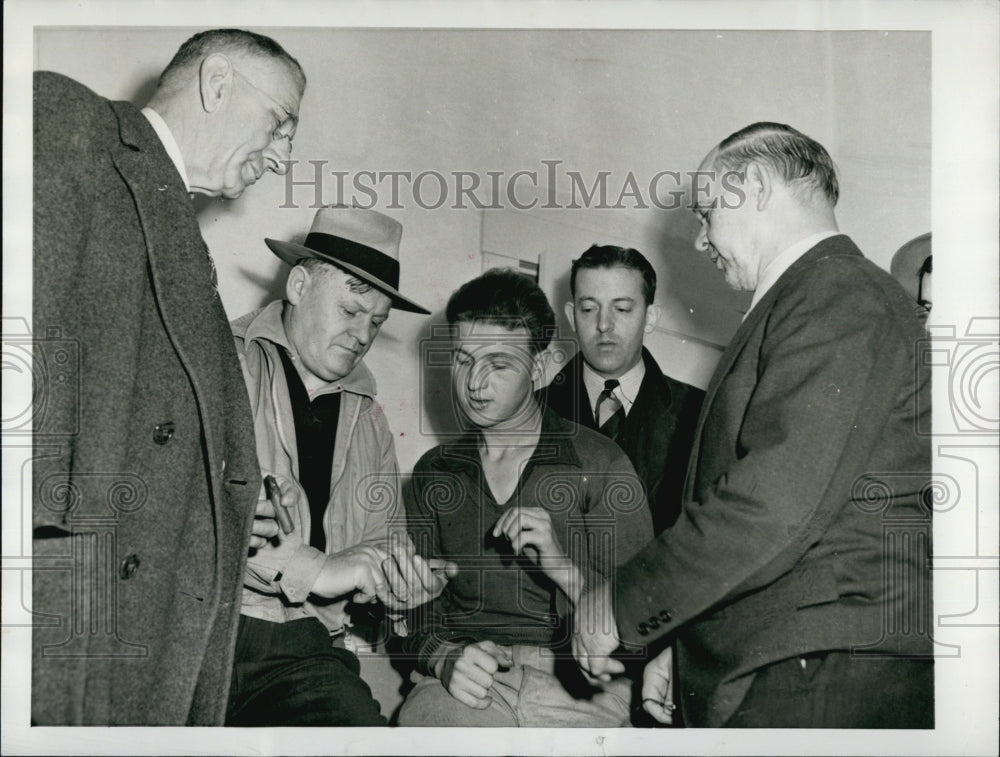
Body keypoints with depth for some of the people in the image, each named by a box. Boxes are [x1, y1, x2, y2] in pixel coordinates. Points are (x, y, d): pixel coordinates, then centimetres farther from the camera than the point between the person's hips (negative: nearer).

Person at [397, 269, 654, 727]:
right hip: (471, 686, 2)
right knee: (420, 715, -30)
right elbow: (418, 608, 14)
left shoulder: (598, 463, 5)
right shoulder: (433, 474, 16)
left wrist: (559, 564, -14)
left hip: (579, 687, -1)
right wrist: (446, 658, -8)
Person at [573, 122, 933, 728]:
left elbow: (776, 505, -23)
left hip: (825, 680, -9)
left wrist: (619, 608, -14)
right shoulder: (794, 309, 21)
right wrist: (679, 643, 18)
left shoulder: (843, 296, -12)